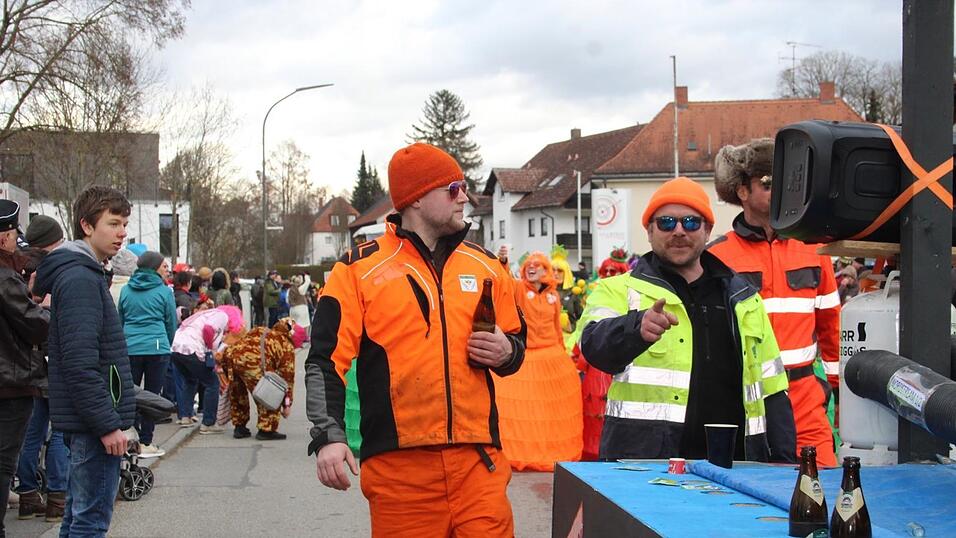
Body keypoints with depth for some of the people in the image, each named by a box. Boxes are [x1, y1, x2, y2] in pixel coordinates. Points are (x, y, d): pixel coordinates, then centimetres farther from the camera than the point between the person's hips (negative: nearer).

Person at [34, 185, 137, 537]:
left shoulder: (85, 273, 16)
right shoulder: (80, 279, -16)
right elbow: (80, 364, -23)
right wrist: (108, 424, -22)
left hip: (84, 421, 11)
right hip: (95, 419, -11)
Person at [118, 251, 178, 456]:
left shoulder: (126, 290, 8)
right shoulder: (164, 291, 0)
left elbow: (120, 320, 16)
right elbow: (171, 323, 7)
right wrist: (166, 344, 23)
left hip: (130, 348, 3)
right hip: (157, 348, -3)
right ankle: (145, 443, 3)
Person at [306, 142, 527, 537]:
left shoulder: (486, 266, 14)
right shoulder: (360, 269, 2)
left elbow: (515, 340, 24)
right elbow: (326, 361, -1)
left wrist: (506, 353, 0)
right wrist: (328, 437, -13)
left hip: (477, 460, 3)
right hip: (398, 465, -3)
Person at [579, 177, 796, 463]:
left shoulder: (743, 299, 17)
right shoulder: (619, 290, 5)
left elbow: (771, 389, 19)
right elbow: (595, 344, -17)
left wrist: (784, 467, 11)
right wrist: (637, 327, -38)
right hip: (641, 467, -3)